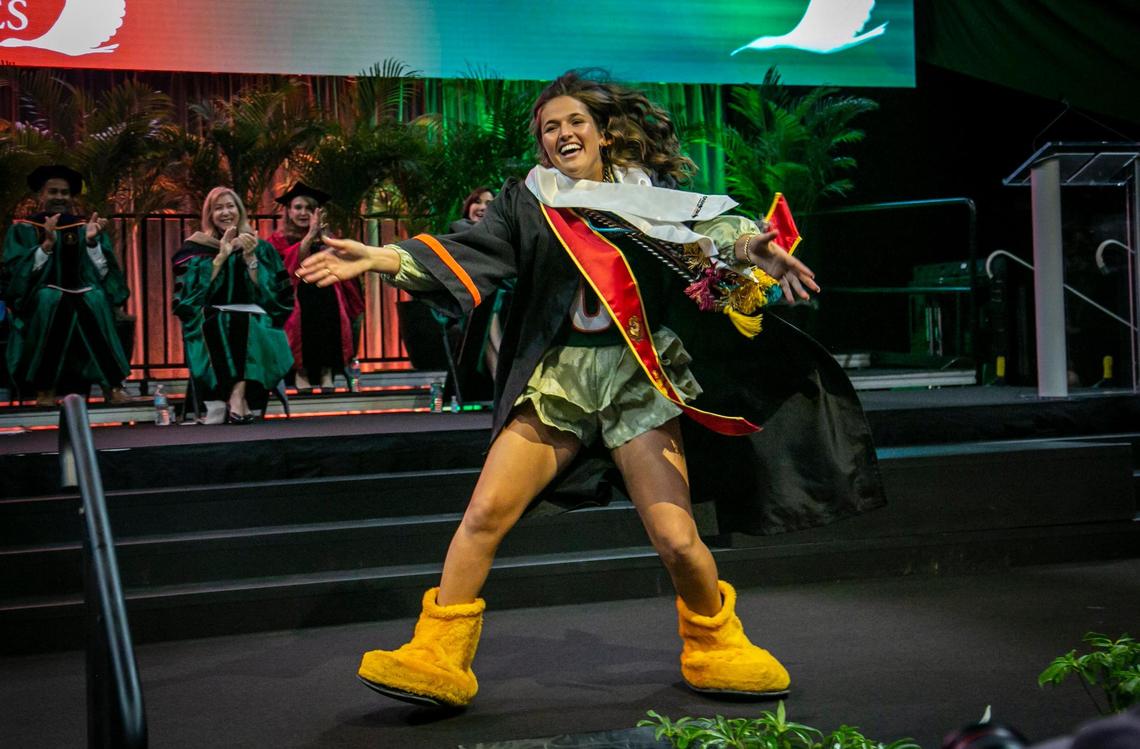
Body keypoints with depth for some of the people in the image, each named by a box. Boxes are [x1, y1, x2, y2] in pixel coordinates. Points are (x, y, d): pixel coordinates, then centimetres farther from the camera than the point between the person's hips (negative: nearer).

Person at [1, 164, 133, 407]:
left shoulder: (86, 227, 11)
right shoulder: (23, 230, 7)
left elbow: (105, 273, 0)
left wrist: (92, 242, -16)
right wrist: (47, 244, -19)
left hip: (85, 297, 1)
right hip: (39, 303, -1)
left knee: (96, 298, -33)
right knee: (49, 297, -36)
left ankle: (111, 383, -33)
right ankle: (45, 386, -31)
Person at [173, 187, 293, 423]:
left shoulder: (260, 247, 14)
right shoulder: (195, 248, 10)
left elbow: (269, 291, 3)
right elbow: (194, 292, -3)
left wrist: (250, 257, -8)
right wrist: (221, 256, -8)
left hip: (253, 319, 1)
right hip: (210, 321, 0)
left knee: (247, 324, -34)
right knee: (219, 323, -35)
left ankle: (236, 395, -44)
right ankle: (241, 399, -43)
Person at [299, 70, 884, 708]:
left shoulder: (651, 192, 10)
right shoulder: (530, 201, 10)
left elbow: (709, 231, -3)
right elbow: (468, 253, 0)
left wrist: (746, 247, -26)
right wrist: (379, 259, -13)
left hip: (640, 376, -1)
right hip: (557, 376, 1)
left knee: (677, 538, -10)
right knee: (485, 513, -8)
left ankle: (715, 647, 18)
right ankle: (435, 660, 5)